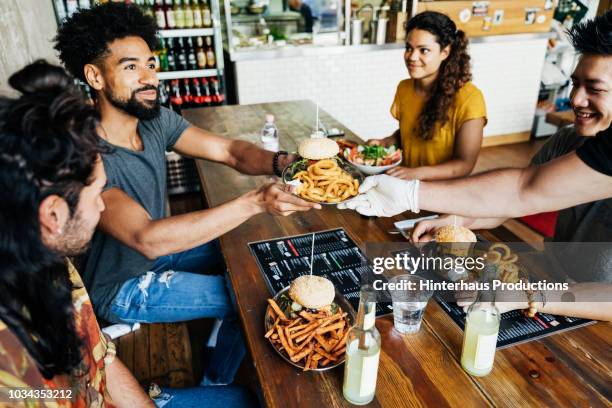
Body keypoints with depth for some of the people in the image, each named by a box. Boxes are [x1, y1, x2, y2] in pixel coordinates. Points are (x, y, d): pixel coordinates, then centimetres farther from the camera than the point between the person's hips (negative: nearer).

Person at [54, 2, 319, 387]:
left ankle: (218, 339, 30)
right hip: (121, 286, -7)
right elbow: (147, 237, -43)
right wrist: (255, 202, -50)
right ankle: (215, 388, 18)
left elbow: (230, 150, -13)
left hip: (157, 248, 7)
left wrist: (280, 161, -35)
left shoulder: (157, 120, -10)